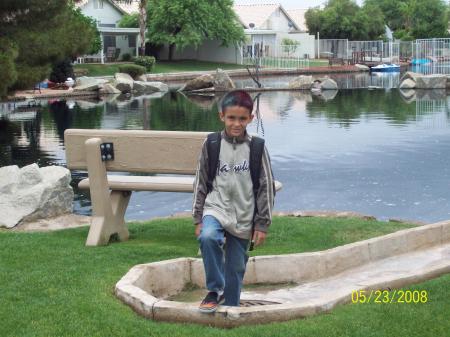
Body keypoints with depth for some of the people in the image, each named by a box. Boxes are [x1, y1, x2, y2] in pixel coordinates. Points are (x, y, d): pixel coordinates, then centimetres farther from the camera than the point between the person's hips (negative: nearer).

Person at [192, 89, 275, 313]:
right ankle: (215, 290, -14)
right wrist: (198, 218, 3)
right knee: (208, 237, -31)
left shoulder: (257, 147, -3)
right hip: (216, 208, -1)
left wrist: (262, 224, -1)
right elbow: (201, 182, 5)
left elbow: (267, 187, 1)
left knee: (236, 268, 6)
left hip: (243, 218, 1)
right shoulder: (211, 144, -1)